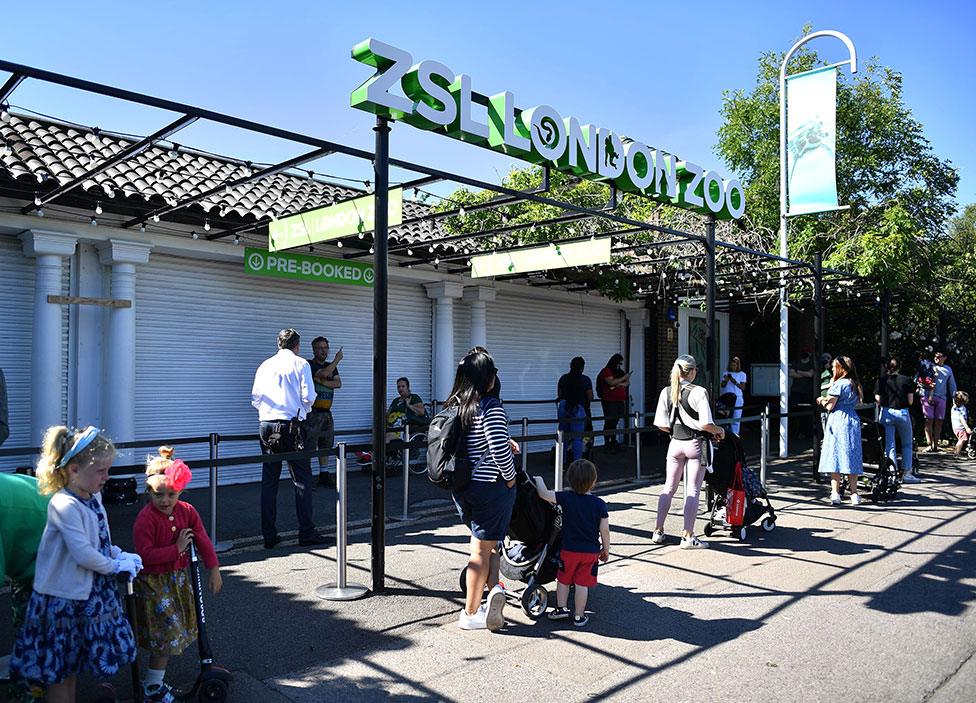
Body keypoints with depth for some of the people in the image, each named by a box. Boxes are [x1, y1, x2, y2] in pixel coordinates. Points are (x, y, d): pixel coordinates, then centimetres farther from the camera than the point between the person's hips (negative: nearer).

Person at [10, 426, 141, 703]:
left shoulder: (93, 498, 3)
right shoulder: (64, 505, -24)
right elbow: (83, 554, -28)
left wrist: (121, 555, -1)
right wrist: (116, 566, -14)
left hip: (90, 593, 8)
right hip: (64, 599, -8)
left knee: (72, 666, 22)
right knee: (58, 672, 8)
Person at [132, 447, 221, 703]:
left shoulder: (187, 511, -3)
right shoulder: (145, 519, -20)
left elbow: (203, 541, 3)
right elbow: (146, 555, -26)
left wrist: (214, 570, 3)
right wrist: (177, 549, -23)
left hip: (179, 577, 7)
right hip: (154, 582, -6)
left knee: (174, 633, 15)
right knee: (167, 633, -5)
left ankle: (155, 680, 31)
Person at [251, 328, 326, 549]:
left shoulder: (264, 365, 12)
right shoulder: (300, 364, -1)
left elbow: (255, 398, 11)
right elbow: (307, 396, -6)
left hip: (266, 426, 5)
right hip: (292, 426, -4)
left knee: (269, 481, 8)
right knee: (302, 480, 1)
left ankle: (269, 535, 10)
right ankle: (306, 533, 3)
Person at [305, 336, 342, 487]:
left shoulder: (331, 366, 16)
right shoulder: (309, 364, -5)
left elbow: (338, 383, 3)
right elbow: (324, 373, -23)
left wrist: (322, 382, -13)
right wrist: (337, 360, -13)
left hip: (326, 412, 7)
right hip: (312, 412, -7)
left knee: (326, 446, 13)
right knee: (309, 446, -8)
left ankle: (324, 476, 22)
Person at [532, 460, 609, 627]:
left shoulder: (566, 498, -12)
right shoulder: (600, 504, -9)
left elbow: (543, 494, -12)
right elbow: (604, 531, -5)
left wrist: (539, 480, 8)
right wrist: (606, 550, 9)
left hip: (569, 549, 0)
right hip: (591, 551, 0)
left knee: (563, 580, 19)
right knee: (582, 584, 8)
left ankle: (561, 608, 25)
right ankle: (579, 616, 15)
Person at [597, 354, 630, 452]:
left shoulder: (620, 371, 19)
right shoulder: (606, 371, -4)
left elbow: (627, 383, 13)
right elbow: (612, 382, -18)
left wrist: (620, 384, -7)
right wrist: (623, 378, -9)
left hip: (620, 401, 7)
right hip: (609, 401, -7)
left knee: (615, 422, 9)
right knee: (609, 422, -6)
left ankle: (613, 442, 15)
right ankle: (607, 444, -3)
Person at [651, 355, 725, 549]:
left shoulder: (666, 392, 0)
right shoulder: (699, 392, -14)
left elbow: (661, 425, -1)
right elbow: (705, 424, -20)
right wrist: (719, 431, 0)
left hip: (675, 443, 5)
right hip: (696, 444, -4)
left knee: (669, 487, 15)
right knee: (693, 490, 2)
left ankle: (658, 531, 20)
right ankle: (688, 536, 6)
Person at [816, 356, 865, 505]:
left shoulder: (838, 384, -9)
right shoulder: (854, 384, 13)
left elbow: (830, 406, -9)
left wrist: (823, 401, 11)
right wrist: (827, 400, 16)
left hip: (837, 421, -7)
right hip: (853, 421, 7)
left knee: (834, 457, -3)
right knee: (851, 457, 9)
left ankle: (835, 493, -6)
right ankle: (854, 494, 9)